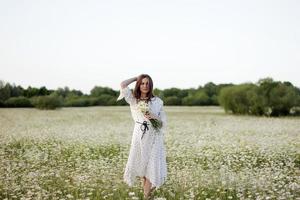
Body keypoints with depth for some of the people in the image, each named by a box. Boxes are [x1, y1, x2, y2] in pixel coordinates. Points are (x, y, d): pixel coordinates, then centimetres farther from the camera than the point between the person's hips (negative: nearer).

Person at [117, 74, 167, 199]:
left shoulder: (157, 101, 1)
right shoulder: (133, 100, 2)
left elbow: (163, 122, 3)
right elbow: (123, 85, -11)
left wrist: (155, 117, -17)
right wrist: (137, 77, 2)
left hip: (154, 138, -1)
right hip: (139, 137, 1)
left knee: (152, 166, -1)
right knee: (140, 164, 11)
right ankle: (147, 185, 41)